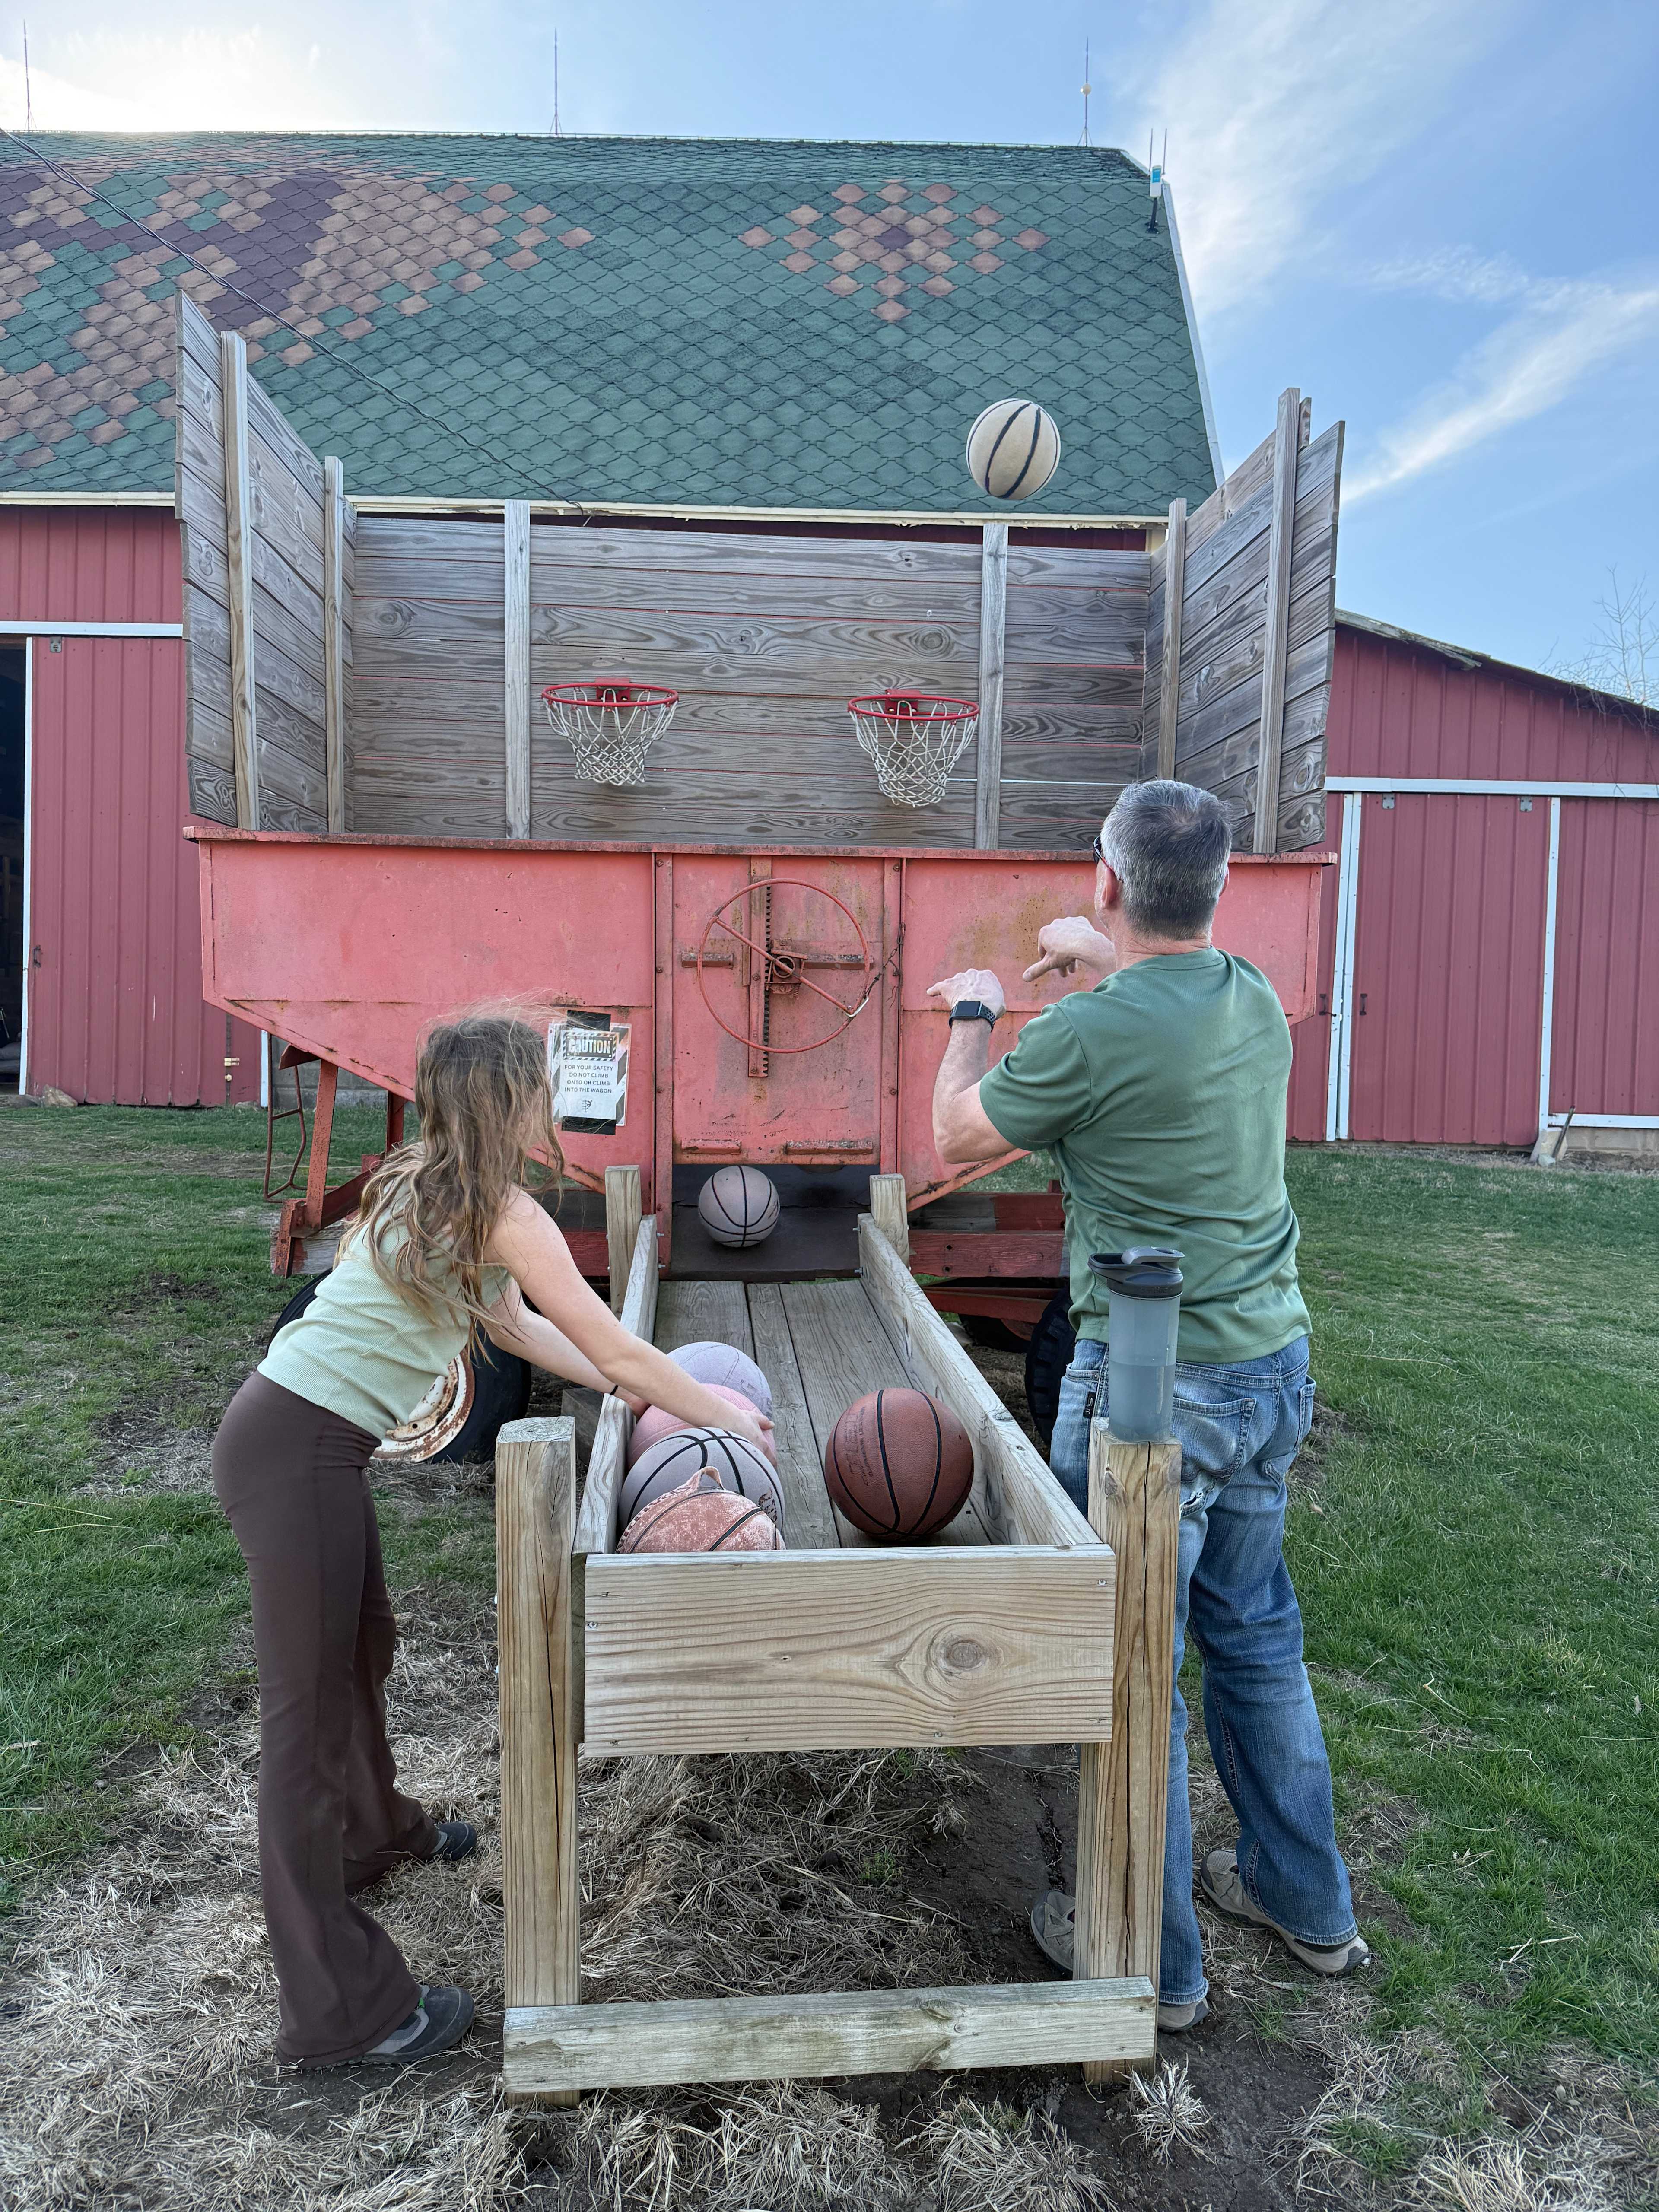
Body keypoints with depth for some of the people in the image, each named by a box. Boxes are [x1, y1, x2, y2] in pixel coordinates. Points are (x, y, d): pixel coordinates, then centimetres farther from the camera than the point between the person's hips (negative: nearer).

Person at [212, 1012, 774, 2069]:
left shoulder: (428, 1191, 12)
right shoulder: (504, 1213, -16)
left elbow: (515, 1325, 22)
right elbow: (620, 1351, -11)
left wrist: (630, 1388, 23)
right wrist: (727, 1413, 4)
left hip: (302, 1435, 10)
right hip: (296, 1448, -10)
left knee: (365, 1645, 26)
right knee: (310, 1705, -2)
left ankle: (374, 1829, 50)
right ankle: (337, 2005, 9)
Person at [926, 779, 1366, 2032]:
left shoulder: (1095, 1033, -20)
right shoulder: (1259, 1002, 2)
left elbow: (958, 1138, -3)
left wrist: (974, 1014, 13)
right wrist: (1105, 965, 34)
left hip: (1156, 1381, -8)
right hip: (1274, 1363, 8)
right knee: (1257, 1635, 22)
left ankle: (1153, 1962, 24)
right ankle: (1307, 1902, 39)